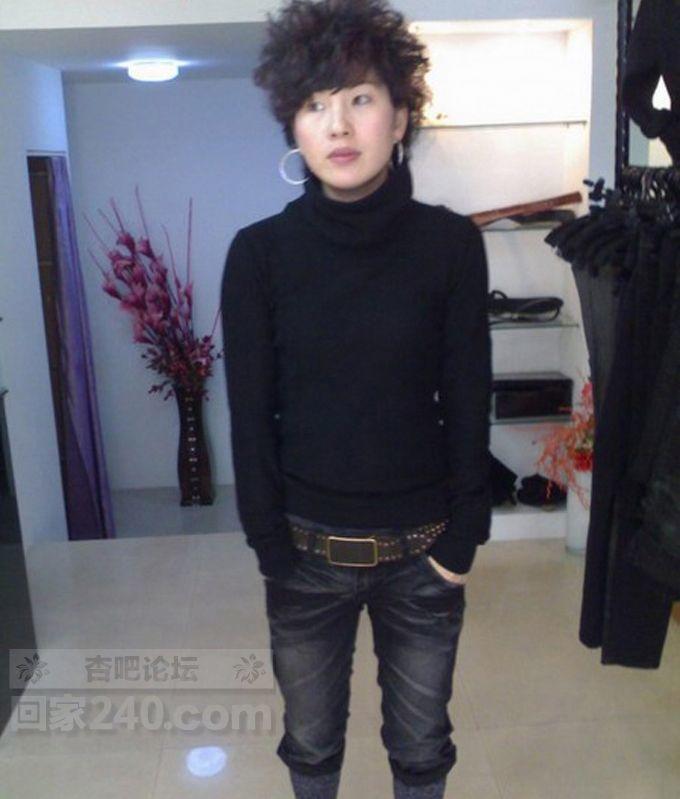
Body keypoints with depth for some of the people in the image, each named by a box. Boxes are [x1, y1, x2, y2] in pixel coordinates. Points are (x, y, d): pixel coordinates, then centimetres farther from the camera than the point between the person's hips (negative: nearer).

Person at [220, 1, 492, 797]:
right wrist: (273, 553, -6)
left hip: (422, 550, 0)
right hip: (308, 549, 0)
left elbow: (469, 405, -4)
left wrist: (461, 542, -5)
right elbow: (251, 418, -6)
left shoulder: (451, 243, -8)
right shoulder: (259, 252, -9)